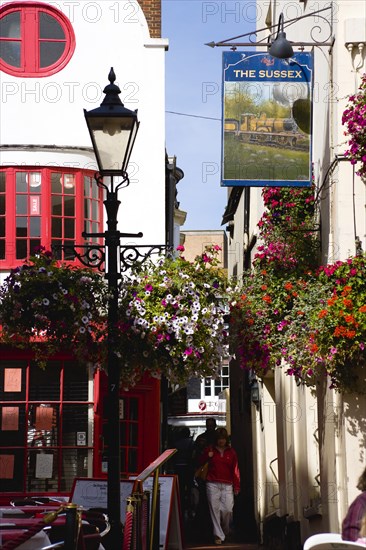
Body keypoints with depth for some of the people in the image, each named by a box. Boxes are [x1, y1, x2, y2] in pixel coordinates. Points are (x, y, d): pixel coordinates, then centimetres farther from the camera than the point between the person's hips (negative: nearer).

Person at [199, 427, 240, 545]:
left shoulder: (231, 452, 8)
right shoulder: (209, 449, 8)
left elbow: (235, 470, 7)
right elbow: (200, 462, 15)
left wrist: (237, 486, 3)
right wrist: (207, 456, -4)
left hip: (227, 485, 0)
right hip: (212, 484, 0)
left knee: (227, 509, -7)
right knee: (215, 509, -5)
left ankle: (226, 531, 20)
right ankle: (218, 535, -1)